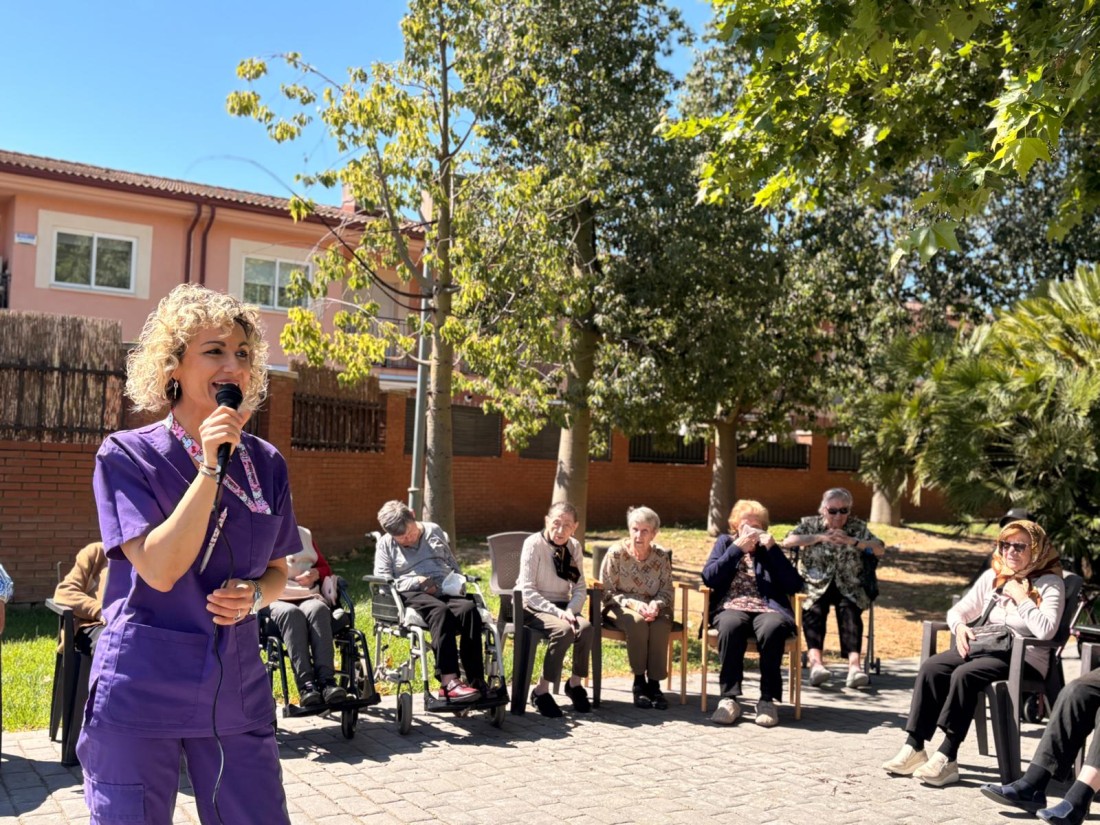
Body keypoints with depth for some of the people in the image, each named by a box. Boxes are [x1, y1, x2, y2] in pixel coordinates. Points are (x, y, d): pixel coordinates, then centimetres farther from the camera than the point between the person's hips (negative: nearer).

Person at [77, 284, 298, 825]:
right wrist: (210, 466, -20)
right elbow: (160, 569, -18)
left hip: (236, 692, 4)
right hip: (141, 692, -3)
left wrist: (255, 594, -7)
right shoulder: (126, 455, -6)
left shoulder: (266, 463, 5)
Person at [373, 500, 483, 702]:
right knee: (440, 611, -39)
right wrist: (416, 582, -8)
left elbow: (453, 563, 31)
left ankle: (476, 681, -36)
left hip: (447, 591, 3)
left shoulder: (434, 531, 24)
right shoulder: (385, 544, 14)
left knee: (469, 609, -32)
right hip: (413, 595, -3)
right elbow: (382, 580, 2)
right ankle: (449, 681, -50)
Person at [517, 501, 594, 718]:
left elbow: (580, 588, 6)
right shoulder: (534, 543, -12)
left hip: (562, 606, 5)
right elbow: (528, 590, -16)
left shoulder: (574, 547, 4)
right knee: (564, 630, -33)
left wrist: (570, 610, -15)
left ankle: (575, 683, -5)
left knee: (585, 627, -26)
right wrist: (556, 611, -26)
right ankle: (541, 691, -19)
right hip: (532, 607, -5)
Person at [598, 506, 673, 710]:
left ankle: (654, 684, -21)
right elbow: (607, 592, -8)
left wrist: (656, 604, -20)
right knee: (638, 622, -35)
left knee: (660, 625, -32)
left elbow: (667, 591, 3)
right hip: (620, 608, -2)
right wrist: (633, 603, -22)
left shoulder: (661, 556, 0)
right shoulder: (616, 553, -8)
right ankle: (639, 683, -21)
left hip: (651, 608, 2)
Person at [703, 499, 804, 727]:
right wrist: (737, 548, -1)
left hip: (767, 609, 0)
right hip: (732, 607, 0)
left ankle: (768, 699, -26)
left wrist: (772, 549, 0)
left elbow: (794, 585, 5)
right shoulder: (726, 542, 21)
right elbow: (709, 578, 3)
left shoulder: (770, 549, 21)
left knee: (772, 628, -36)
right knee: (731, 626, -37)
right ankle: (729, 698, -31)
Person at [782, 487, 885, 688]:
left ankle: (854, 663, -47)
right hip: (815, 585, -1)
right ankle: (815, 661, -51)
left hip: (848, 587, 1)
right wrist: (819, 537, -14)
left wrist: (853, 541, -13)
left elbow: (880, 550, 2)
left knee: (849, 610, -31)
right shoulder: (810, 524, 10)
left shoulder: (858, 526, 13)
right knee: (815, 609, -32)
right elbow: (787, 541, -7)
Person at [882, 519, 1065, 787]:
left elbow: (1046, 631, -18)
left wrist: (1021, 598, -12)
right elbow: (957, 611, 17)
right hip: (984, 646, 7)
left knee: (964, 674, -33)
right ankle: (914, 748, -21)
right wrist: (960, 627, -5)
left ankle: (946, 759, -30)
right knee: (931, 668, -20)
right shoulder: (992, 576, 17)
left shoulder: (1050, 584, -2)